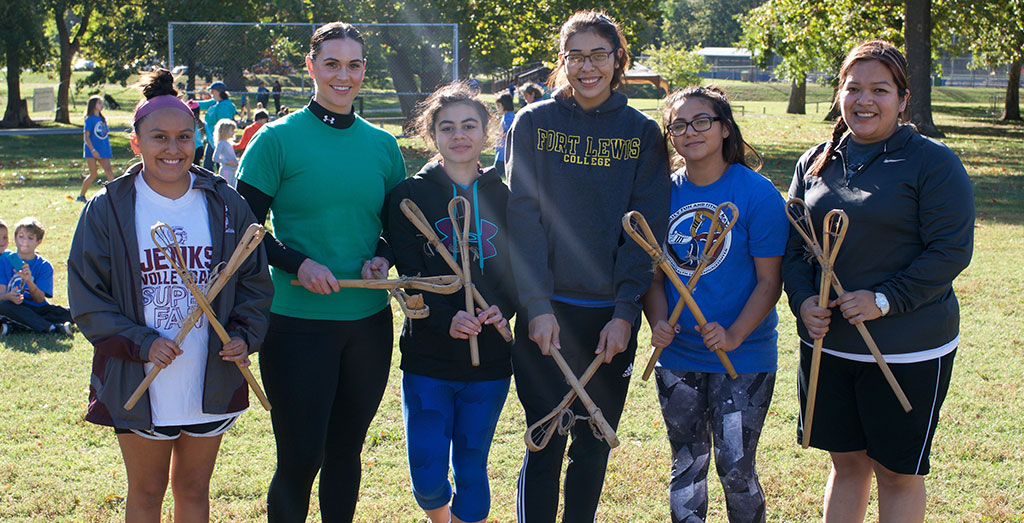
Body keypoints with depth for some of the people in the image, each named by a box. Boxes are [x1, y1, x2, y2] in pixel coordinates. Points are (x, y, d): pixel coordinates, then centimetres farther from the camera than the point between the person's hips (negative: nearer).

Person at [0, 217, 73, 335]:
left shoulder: (44, 266, 3)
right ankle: (51, 328, -38)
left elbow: (40, 299, -8)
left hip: (37, 309, 1)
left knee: (68, 314, -22)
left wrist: (29, 281, -26)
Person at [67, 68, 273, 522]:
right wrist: (141, 344, -18)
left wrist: (245, 335, -10)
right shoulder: (107, 210, -6)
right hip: (139, 385, -2)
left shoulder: (225, 206, 1)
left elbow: (254, 280, 7)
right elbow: (87, 297, -6)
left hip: (211, 382, 2)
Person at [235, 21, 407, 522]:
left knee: (345, 450, 14)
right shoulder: (278, 139, -5)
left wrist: (383, 256, -5)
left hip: (369, 320, 4)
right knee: (299, 457, -1)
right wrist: (298, 263, -18)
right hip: (298, 321, -4)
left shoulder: (383, 145, 7)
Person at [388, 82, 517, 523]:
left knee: (471, 471, 7)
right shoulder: (410, 196, -1)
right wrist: (446, 318, -23)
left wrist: (501, 309, -14)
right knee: (427, 475, 0)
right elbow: (410, 275, -6)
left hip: (489, 357, 2)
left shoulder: (504, 197, 6)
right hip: (427, 358, -1)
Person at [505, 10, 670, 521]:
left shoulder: (643, 133, 4)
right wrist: (538, 305, -13)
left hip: (611, 316, 2)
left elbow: (646, 228, 0)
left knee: (594, 445, 10)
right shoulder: (533, 123, 2)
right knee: (545, 445, -1)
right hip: (547, 311, -1)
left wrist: (625, 312, -8)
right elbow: (524, 216, -4)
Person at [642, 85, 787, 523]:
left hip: (744, 357, -4)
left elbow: (769, 281, -9)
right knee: (687, 466, 13)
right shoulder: (664, 192, 3)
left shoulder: (757, 194, -9)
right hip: (677, 357, 4)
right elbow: (655, 273, 7)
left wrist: (734, 335, -22)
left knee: (736, 468, -2)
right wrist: (658, 323, -11)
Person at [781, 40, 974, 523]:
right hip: (826, 344, 5)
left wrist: (885, 300, -21)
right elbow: (792, 246, 10)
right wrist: (803, 301, -8)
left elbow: (951, 251, -13)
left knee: (897, 473, 7)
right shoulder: (814, 163, 8)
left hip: (907, 351, -4)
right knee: (846, 461, 16)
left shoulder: (931, 162, -8)